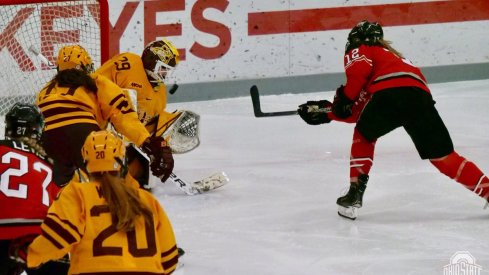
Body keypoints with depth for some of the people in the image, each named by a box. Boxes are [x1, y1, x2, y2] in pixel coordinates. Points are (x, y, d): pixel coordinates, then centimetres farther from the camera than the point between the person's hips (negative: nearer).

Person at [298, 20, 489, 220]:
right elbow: (362, 112, 41)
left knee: (363, 136, 24)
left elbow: (360, 70, -1)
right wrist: (329, 112, 43)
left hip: (389, 93, -5)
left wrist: (345, 98, 9)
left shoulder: (358, 52, 27)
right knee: (443, 156, 9)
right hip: (420, 94, 5)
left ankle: (356, 193, 17)